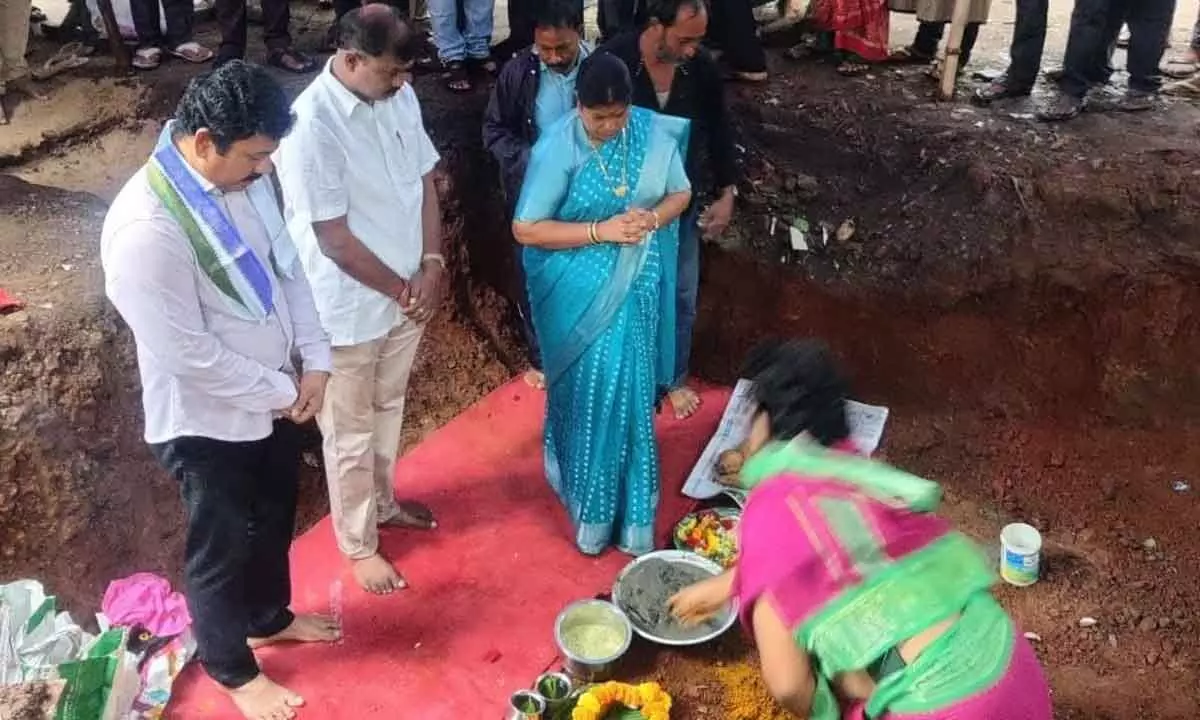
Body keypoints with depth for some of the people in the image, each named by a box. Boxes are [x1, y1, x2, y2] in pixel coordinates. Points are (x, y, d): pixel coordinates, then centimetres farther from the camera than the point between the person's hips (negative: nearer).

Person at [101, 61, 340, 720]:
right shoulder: (145, 228, -32)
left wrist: (314, 357, -4)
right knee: (222, 548, 15)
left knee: (274, 519, 27)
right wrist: (282, 391, -16)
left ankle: (270, 617, 54)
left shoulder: (242, 178, -7)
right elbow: (187, 355, -28)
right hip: (207, 422, -7)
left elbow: (287, 265, 5)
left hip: (273, 397, 8)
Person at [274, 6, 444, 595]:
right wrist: (401, 289, -14)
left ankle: (382, 503, 48)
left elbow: (425, 180, 6)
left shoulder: (400, 97, -4)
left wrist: (432, 264, -6)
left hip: (408, 292, 7)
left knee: (388, 409, 25)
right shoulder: (311, 125, -26)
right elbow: (335, 239, -24)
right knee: (351, 431, 12)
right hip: (349, 307, -7)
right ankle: (358, 544, 31)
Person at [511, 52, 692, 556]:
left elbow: (680, 193, 7)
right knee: (591, 393, 4)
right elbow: (525, 229, -16)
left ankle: (626, 513, 28)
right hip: (581, 293, -3)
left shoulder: (653, 131, -6)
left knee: (630, 391, 11)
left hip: (638, 286, 3)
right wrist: (601, 230, -23)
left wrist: (653, 218, -16)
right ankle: (595, 511, 24)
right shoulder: (557, 148, -17)